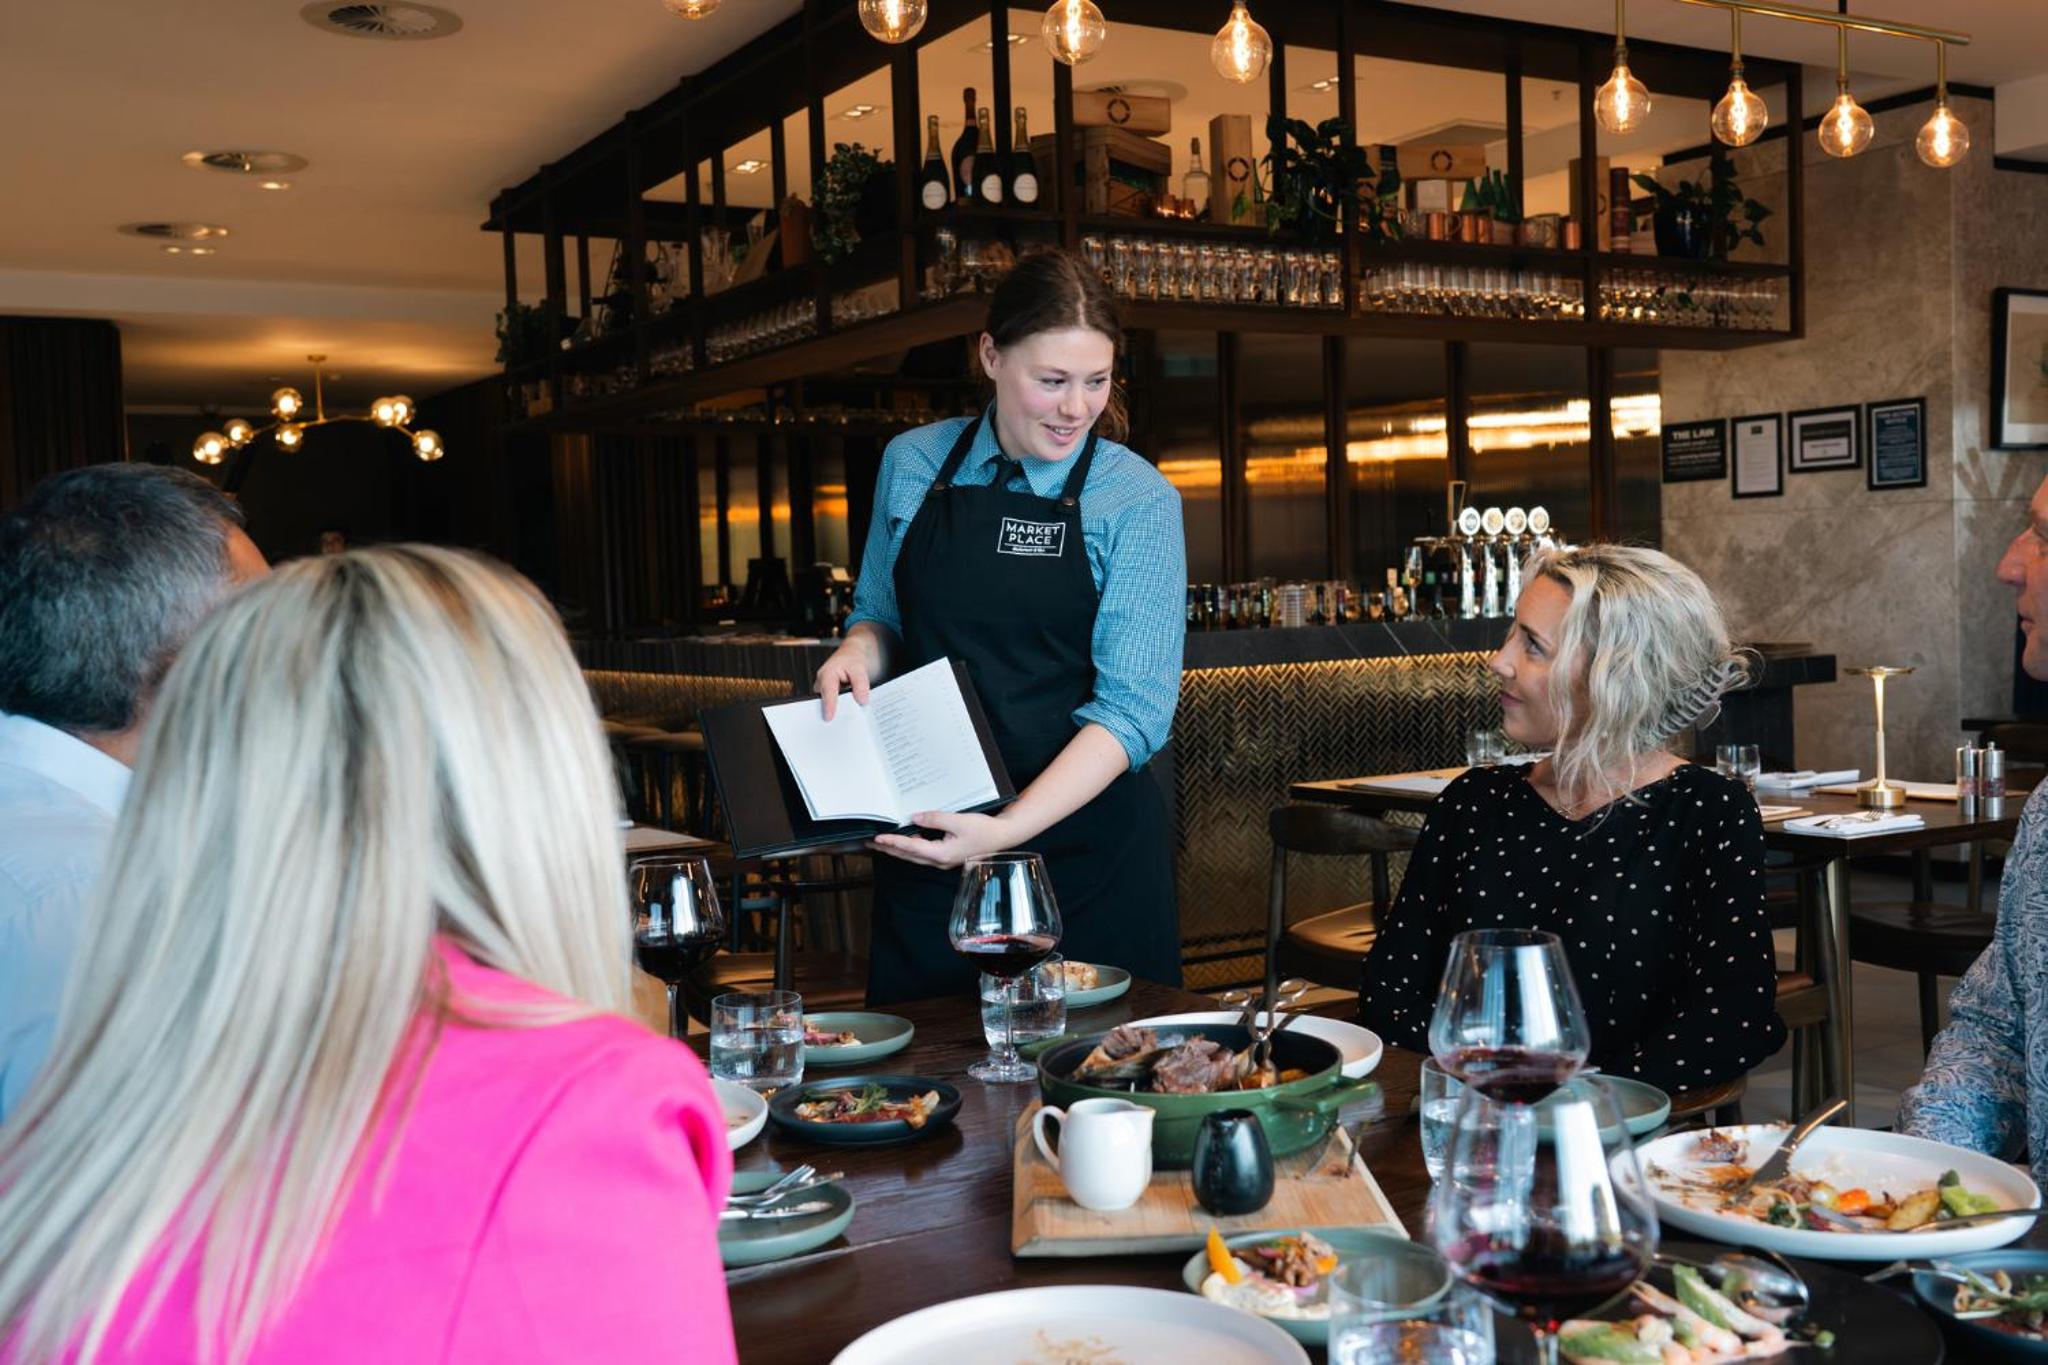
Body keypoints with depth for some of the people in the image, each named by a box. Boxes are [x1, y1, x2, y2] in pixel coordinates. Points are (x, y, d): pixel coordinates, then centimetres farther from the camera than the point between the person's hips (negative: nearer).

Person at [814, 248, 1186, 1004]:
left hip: (1084, 843, -2)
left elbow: (1134, 707, -13)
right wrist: (859, 651, -7)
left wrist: (1008, 830, -25)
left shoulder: (1138, 501, -7)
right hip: (924, 843, 3)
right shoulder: (912, 464, 4)